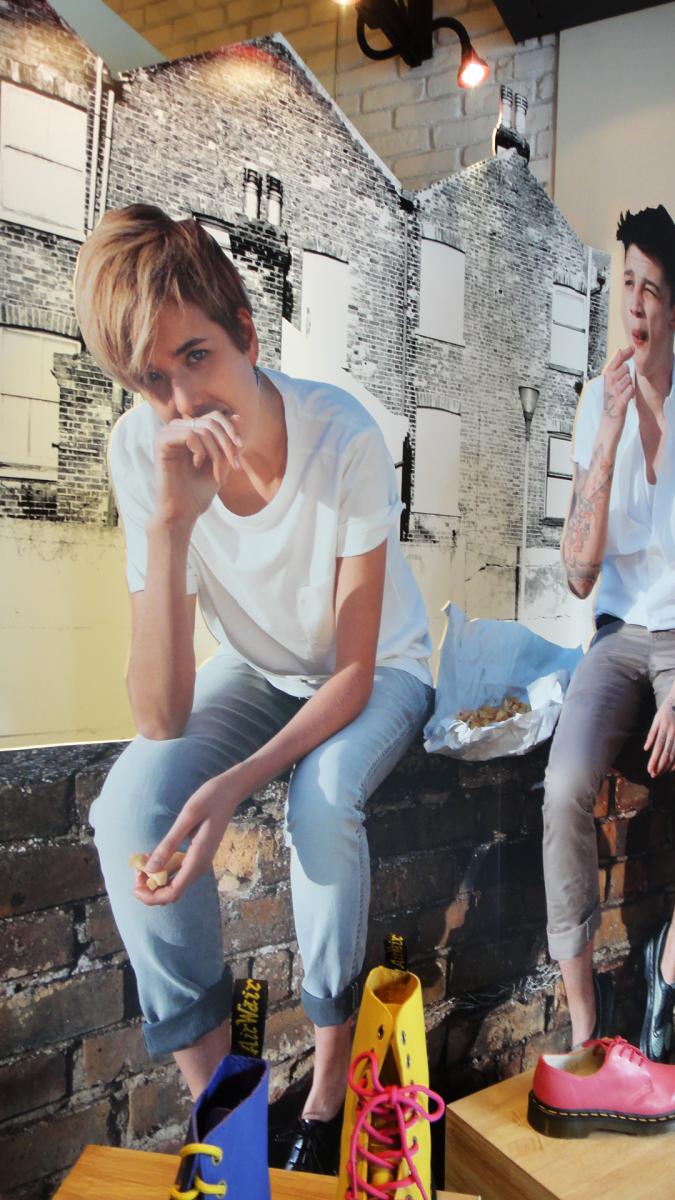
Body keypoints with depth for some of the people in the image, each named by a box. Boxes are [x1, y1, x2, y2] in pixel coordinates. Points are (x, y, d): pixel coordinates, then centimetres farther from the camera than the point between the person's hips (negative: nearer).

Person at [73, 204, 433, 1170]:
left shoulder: (342, 436, -31)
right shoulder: (141, 450, -24)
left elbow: (355, 671, -22)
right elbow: (161, 719, -31)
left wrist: (235, 784, -35)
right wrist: (169, 521, -42)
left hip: (380, 666, -2)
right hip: (258, 666, 3)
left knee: (322, 799, -32)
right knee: (130, 802, -22)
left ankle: (332, 1072, -5)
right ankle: (214, 1089, -4)